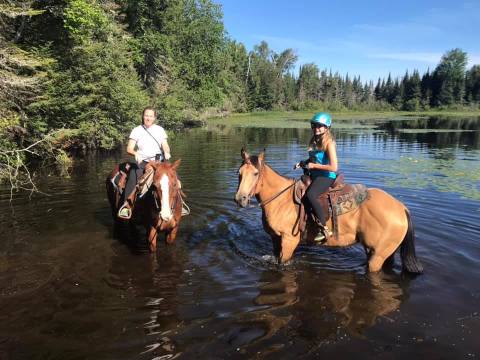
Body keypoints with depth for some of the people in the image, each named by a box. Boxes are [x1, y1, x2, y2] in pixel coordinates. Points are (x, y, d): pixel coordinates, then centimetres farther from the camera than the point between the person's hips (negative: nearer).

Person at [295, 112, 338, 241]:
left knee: (310, 194, -32)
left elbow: (334, 167, -22)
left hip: (327, 176, -9)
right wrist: (303, 163, 5)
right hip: (315, 175, 9)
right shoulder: (314, 140, 10)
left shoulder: (329, 143, -15)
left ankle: (324, 228, -25)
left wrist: (314, 165, -16)